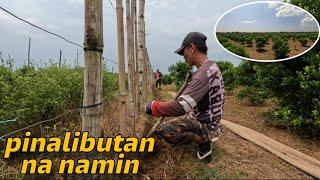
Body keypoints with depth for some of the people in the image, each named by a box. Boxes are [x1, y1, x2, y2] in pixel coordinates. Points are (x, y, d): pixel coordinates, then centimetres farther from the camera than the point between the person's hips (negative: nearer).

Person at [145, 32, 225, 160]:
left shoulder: (204, 73, -28)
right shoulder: (212, 66, 5)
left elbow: (180, 107, -34)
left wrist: (153, 106, -21)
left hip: (206, 126, -10)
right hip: (208, 119, 10)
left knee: (164, 130, -27)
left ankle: (204, 141, -7)